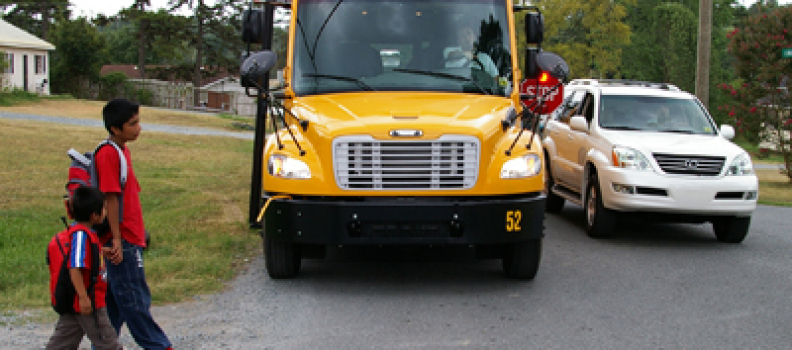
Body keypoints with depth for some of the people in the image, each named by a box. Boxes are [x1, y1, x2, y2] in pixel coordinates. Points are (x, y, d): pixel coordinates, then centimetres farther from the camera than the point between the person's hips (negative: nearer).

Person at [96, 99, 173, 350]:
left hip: (129, 237, 10)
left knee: (116, 296, 15)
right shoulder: (108, 154, -16)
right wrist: (117, 239, -21)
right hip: (123, 240, -10)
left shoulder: (122, 151, 14)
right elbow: (110, 197, -20)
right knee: (135, 299, 0)